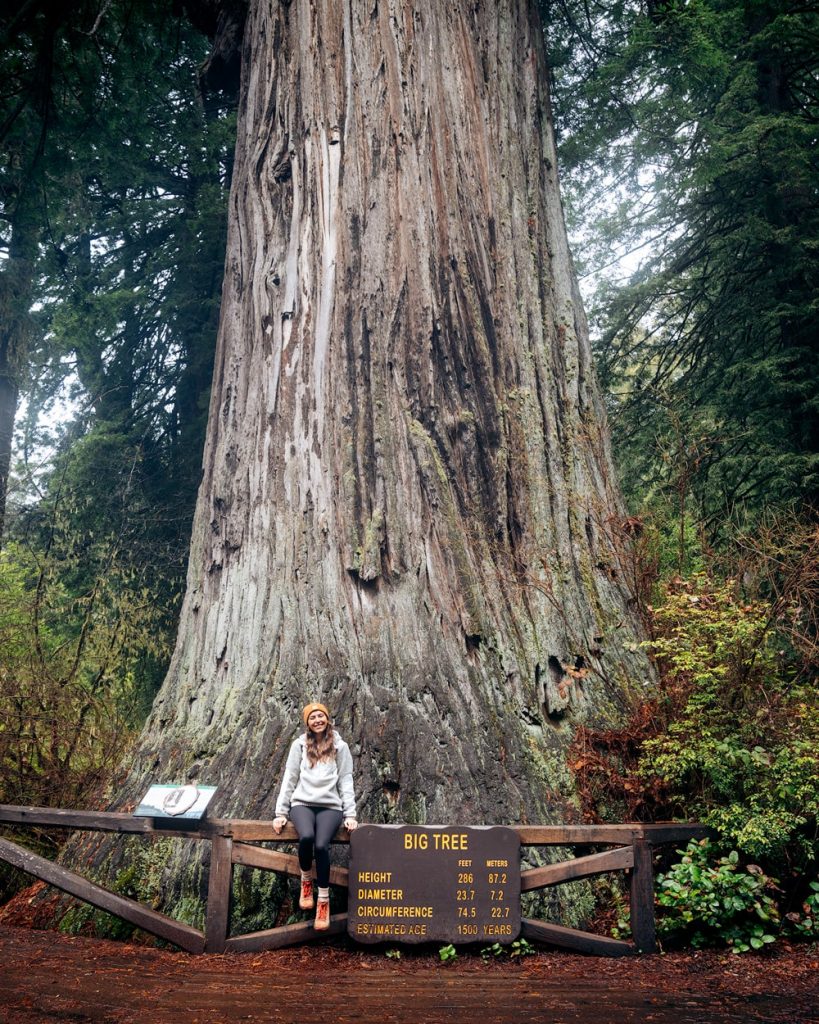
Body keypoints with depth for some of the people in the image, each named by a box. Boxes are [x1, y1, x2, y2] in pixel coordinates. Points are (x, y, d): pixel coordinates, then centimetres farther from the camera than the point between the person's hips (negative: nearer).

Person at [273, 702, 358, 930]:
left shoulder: (340, 746, 10)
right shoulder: (299, 744, 10)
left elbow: (346, 781, 8)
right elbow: (289, 778, 9)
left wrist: (350, 814, -1)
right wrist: (281, 812, 4)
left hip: (330, 805, 0)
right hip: (302, 803, 0)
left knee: (321, 845, -28)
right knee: (306, 837, -32)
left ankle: (324, 901, -12)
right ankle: (306, 881, -2)